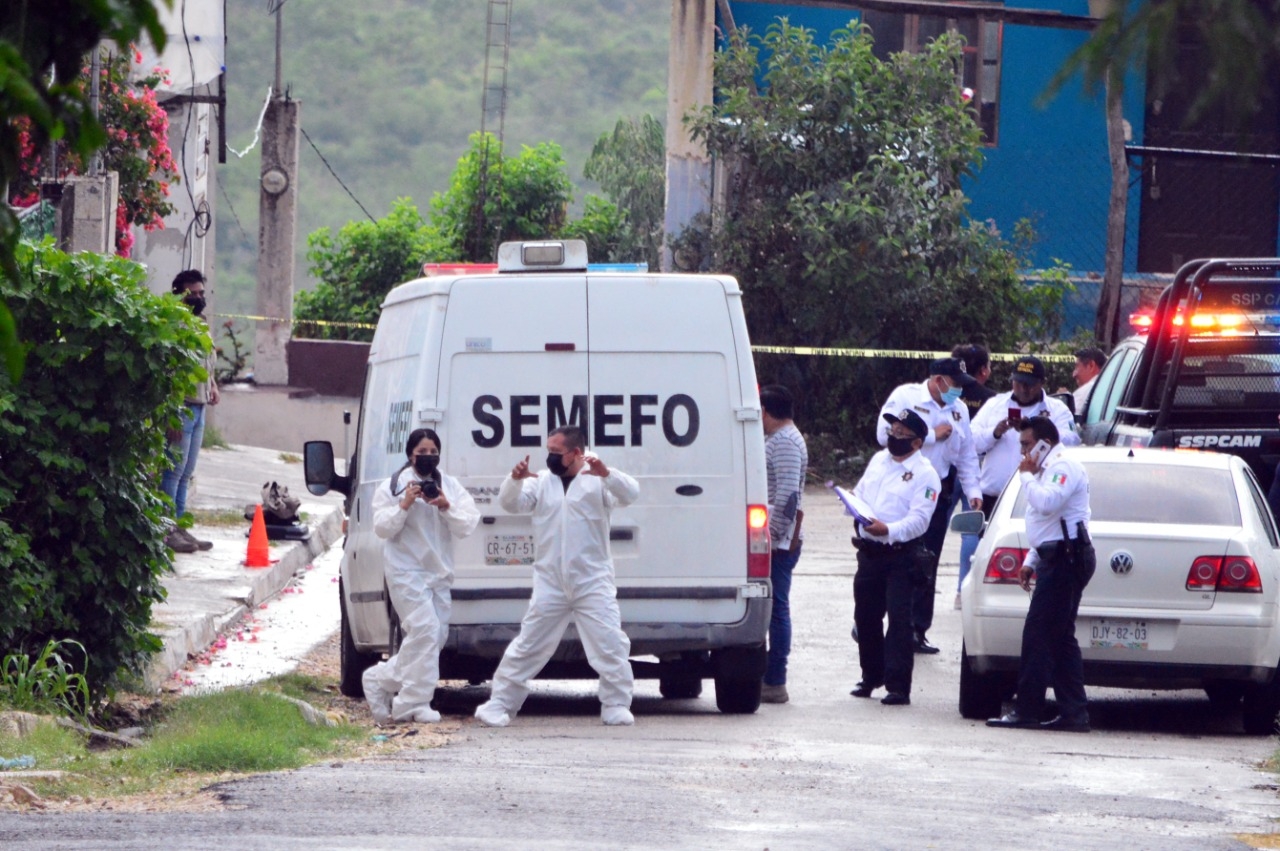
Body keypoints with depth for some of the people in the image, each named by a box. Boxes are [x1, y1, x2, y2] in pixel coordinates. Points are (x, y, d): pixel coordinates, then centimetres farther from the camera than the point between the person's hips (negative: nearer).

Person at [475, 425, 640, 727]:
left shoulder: (596, 480, -1)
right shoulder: (542, 482, 7)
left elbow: (629, 493, -15)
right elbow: (512, 503, -2)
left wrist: (607, 474, -35)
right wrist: (515, 480, -24)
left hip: (592, 583, -2)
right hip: (550, 583, 2)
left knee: (611, 645, -6)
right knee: (527, 646, 6)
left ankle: (616, 707, 5)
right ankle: (499, 705, 11)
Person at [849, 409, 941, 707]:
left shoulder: (924, 474, -9)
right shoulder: (878, 460, 14)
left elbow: (919, 519, -17)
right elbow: (861, 492, 22)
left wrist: (888, 530, -31)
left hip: (900, 556, -7)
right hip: (869, 553, 7)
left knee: (899, 620, -9)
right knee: (865, 616, 14)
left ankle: (898, 686, -9)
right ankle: (871, 676, 29)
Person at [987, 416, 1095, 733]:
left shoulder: (1063, 467, -10)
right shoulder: (1049, 469, 24)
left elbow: (1047, 503, -28)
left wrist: (1027, 477, -12)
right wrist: (1031, 562, 26)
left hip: (1065, 560, -11)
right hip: (1059, 559, 11)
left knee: (1038, 635, -11)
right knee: (1060, 638, 9)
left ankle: (1027, 710, -12)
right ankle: (1074, 713, 8)